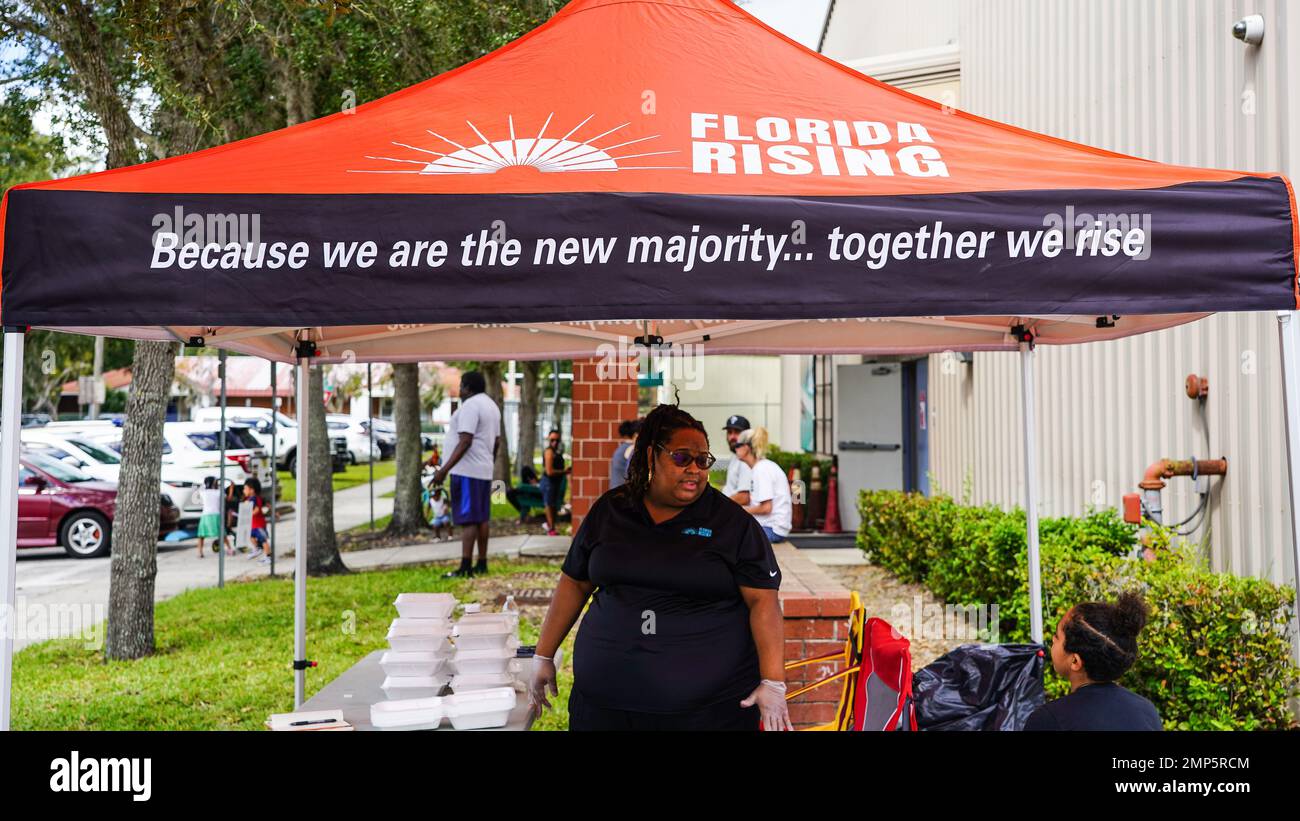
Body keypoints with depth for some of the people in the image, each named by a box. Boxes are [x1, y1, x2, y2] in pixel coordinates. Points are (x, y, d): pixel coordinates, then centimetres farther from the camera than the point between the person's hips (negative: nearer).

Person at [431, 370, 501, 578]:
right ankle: (482, 564, 17)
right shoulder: (491, 405, 16)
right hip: (484, 470, 10)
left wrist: (444, 469, -25)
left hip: (467, 470, -10)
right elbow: (495, 442, 20)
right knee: (482, 518, 12)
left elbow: (465, 442, -22)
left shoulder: (470, 406, -14)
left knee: (468, 519, -10)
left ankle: (465, 568, -12)